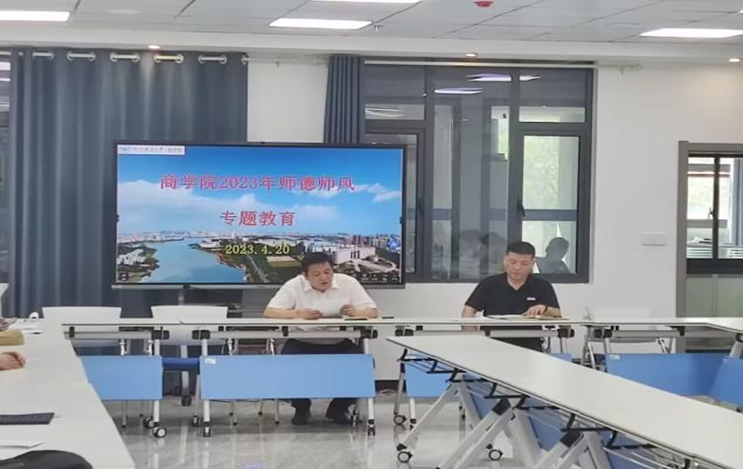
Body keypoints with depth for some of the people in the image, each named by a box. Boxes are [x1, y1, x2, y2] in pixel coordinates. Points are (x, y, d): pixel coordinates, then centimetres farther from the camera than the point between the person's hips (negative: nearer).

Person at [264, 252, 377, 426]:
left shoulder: (348, 283, -4)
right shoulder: (294, 286, -7)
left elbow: (372, 311, -5)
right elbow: (269, 312, -14)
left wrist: (356, 312, -30)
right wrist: (298, 313, -31)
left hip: (339, 344, 1)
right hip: (303, 344, -1)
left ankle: (339, 408, 3)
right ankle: (301, 407, 2)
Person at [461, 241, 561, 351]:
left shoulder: (542, 286, 10)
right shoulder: (489, 284, 10)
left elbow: (557, 315, 2)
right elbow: (469, 311, 5)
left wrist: (544, 309, -21)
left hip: (529, 344, 0)